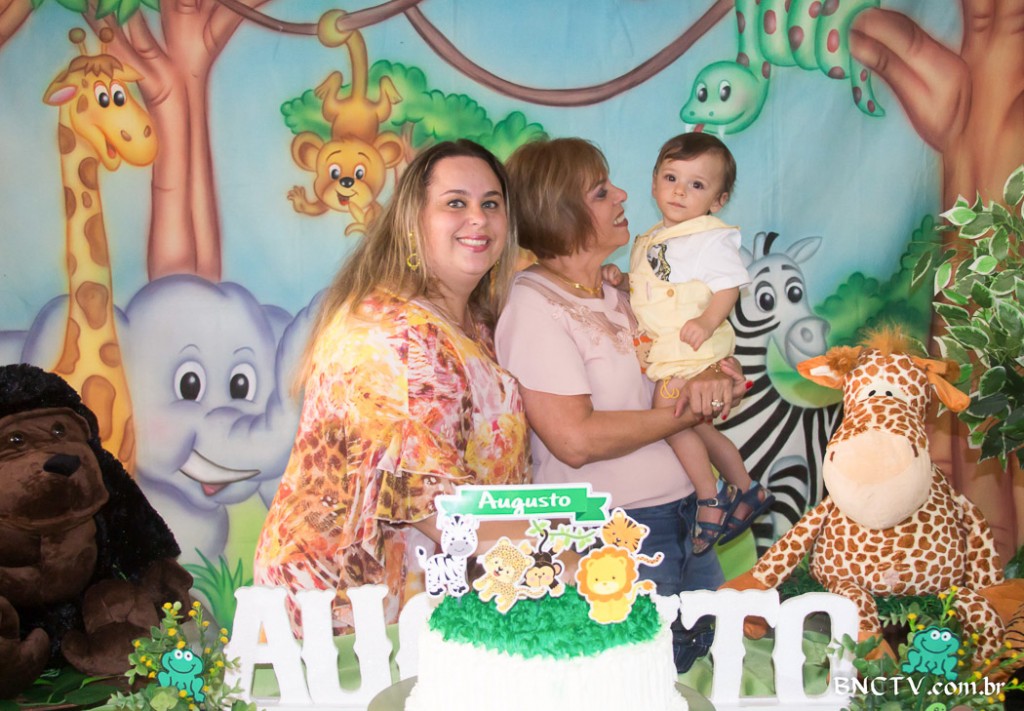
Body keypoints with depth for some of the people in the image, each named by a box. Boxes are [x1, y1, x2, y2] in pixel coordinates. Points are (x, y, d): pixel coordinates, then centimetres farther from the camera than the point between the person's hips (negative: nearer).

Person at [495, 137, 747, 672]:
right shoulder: (533, 306, -13)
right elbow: (577, 439, -21)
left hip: (682, 513, 8)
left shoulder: (624, 290, 10)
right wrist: (686, 414, -13)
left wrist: (711, 377, -9)